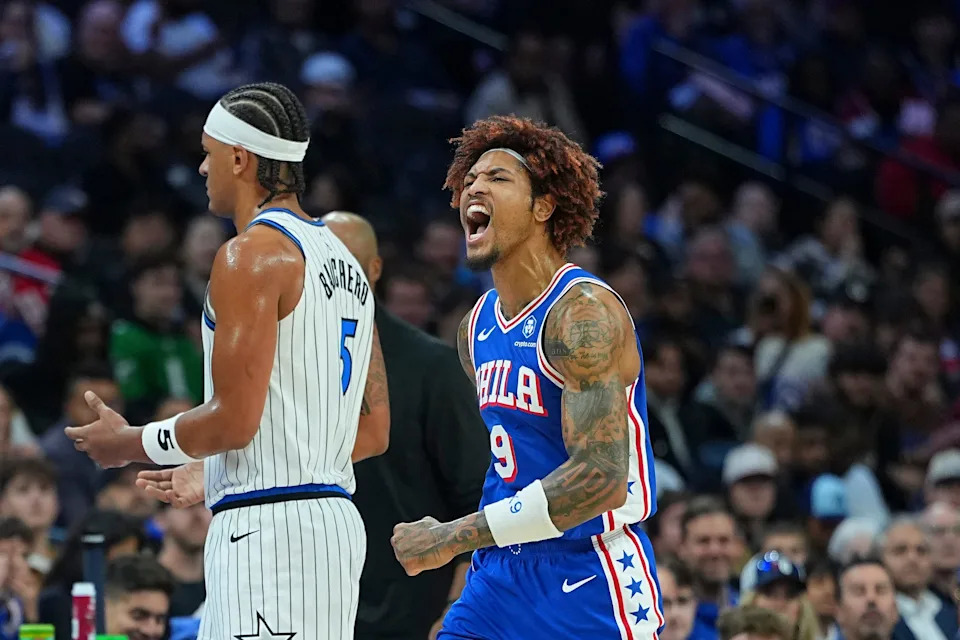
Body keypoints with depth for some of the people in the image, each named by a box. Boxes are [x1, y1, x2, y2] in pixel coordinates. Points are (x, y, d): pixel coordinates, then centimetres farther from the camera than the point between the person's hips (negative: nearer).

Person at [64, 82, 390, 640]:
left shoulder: (252, 254, -10)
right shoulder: (344, 261, 18)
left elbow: (234, 420, -17)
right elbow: (375, 431, 20)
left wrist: (130, 443, 0)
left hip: (267, 526, -10)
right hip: (333, 522, 10)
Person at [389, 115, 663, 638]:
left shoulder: (583, 311, -17)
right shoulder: (476, 327, 10)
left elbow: (602, 477, -26)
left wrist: (454, 538, -25)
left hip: (589, 576, -8)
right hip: (501, 571, 8)